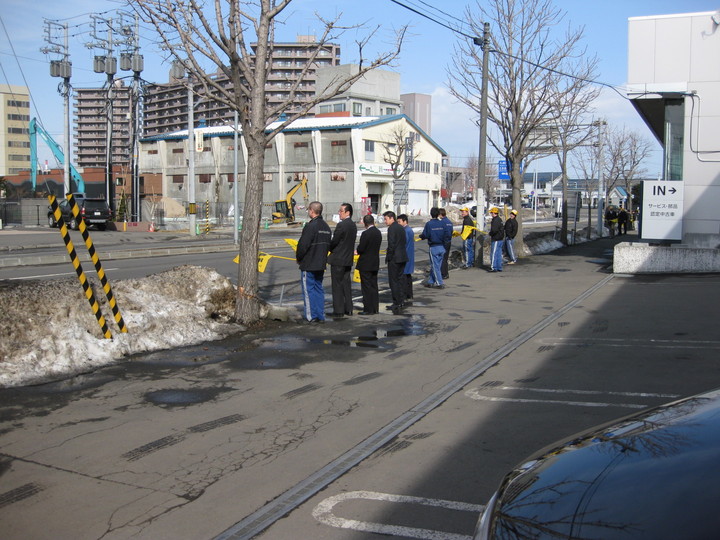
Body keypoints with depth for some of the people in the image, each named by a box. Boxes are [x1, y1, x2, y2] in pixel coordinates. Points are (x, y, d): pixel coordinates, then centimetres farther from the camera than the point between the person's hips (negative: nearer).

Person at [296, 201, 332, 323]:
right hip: (321, 264, 8)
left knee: (308, 290, -1)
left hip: (308, 265, -8)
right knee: (319, 289, 13)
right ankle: (320, 316, 15)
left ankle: (311, 316, 0)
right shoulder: (326, 227, 10)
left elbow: (303, 245, -19)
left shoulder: (311, 226, -17)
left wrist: (298, 258, -3)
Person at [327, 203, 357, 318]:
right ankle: (348, 309, 19)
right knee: (347, 284, 14)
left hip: (338, 260, -8)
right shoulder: (353, 225, 9)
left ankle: (338, 311, 0)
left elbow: (334, 242, -16)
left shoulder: (341, 225, -18)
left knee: (337, 286, -2)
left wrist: (330, 249, 5)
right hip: (348, 260, 8)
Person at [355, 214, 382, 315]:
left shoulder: (366, 234, -19)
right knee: (374, 286, 14)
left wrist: (358, 246, 3)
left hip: (365, 265, -8)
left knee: (366, 287, -2)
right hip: (375, 264, 8)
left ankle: (368, 309, 0)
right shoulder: (378, 232, 6)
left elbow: (360, 249, -19)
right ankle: (375, 307, 20)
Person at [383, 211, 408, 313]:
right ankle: (401, 302, 18)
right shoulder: (401, 228, 13)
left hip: (394, 258, -9)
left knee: (393, 281, -3)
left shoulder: (392, 228, -14)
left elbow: (391, 244, -19)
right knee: (400, 280, 14)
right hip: (403, 257, 9)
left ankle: (396, 303, -3)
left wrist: (388, 257, -10)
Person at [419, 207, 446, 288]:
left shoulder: (429, 224, -12)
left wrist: (421, 235, 7)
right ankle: (430, 282, 22)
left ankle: (440, 283, -2)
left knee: (435, 266, 1)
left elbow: (425, 235, -13)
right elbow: (445, 235, 6)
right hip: (441, 247, 5)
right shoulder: (441, 223, 2)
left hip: (434, 247, -5)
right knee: (434, 265, 15)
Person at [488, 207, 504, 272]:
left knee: (494, 254, -6)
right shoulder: (499, 219, 14)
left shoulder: (495, 220, -17)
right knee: (499, 254, 12)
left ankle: (493, 268, -5)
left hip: (496, 240, -10)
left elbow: (494, 230, -26)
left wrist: (490, 233, -7)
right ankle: (499, 268, 16)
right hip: (500, 239, 10)